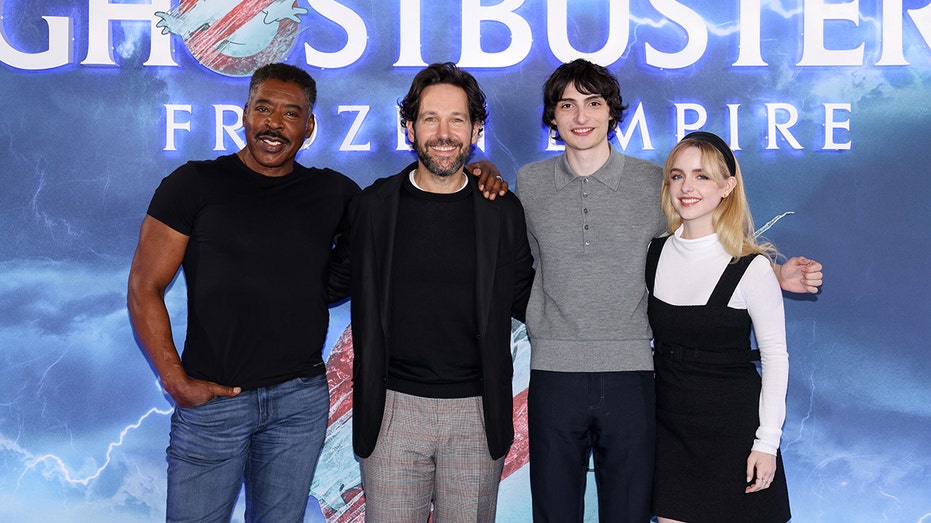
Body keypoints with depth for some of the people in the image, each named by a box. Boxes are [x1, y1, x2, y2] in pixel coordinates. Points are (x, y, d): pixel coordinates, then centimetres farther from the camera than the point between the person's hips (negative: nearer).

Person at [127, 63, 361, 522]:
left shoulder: (333, 193, 6)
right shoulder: (193, 184, -3)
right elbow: (144, 289, -3)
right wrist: (177, 382, -10)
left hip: (301, 398, 3)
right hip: (212, 397, -2)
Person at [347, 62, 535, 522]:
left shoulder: (503, 211, 3)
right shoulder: (371, 207, 2)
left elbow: (522, 299, 13)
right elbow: (364, 303, 11)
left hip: (476, 414, 1)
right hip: (393, 409, 0)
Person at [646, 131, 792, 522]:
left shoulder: (751, 268, -13)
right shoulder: (655, 253, 0)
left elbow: (775, 356, -7)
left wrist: (767, 442, -8)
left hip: (733, 429, -4)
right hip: (669, 424, 4)